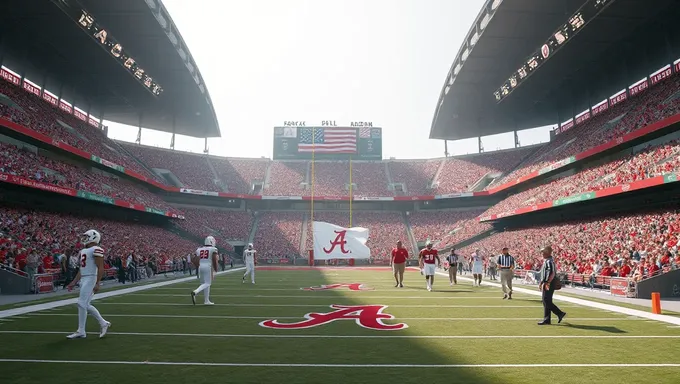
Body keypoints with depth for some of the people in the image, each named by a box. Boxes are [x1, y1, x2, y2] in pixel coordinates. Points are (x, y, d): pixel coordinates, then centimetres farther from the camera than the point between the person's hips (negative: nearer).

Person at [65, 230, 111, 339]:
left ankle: (81, 332, 3)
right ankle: (103, 323, 23)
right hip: (83, 279, 10)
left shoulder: (96, 250, -12)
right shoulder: (83, 251, 17)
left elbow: (100, 268, -17)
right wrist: (74, 282, 20)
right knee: (86, 305, 12)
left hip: (91, 279, -9)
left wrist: (97, 284, -22)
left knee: (82, 304, -7)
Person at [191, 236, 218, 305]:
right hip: (208, 267, -6)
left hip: (200, 267, 6)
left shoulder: (199, 249, 14)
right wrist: (216, 269, 5)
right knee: (207, 284, -2)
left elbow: (195, 260, 9)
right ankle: (195, 292, -24)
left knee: (204, 283, 14)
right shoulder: (213, 249, -1)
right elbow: (214, 260, -7)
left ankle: (206, 300, 15)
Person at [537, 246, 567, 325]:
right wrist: (541, 283, 24)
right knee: (545, 301, 13)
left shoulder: (549, 262, -16)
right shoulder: (546, 261, 16)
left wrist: (547, 283, -28)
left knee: (547, 302, -6)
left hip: (548, 284, -10)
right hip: (546, 284, 10)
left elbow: (552, 274, -26)